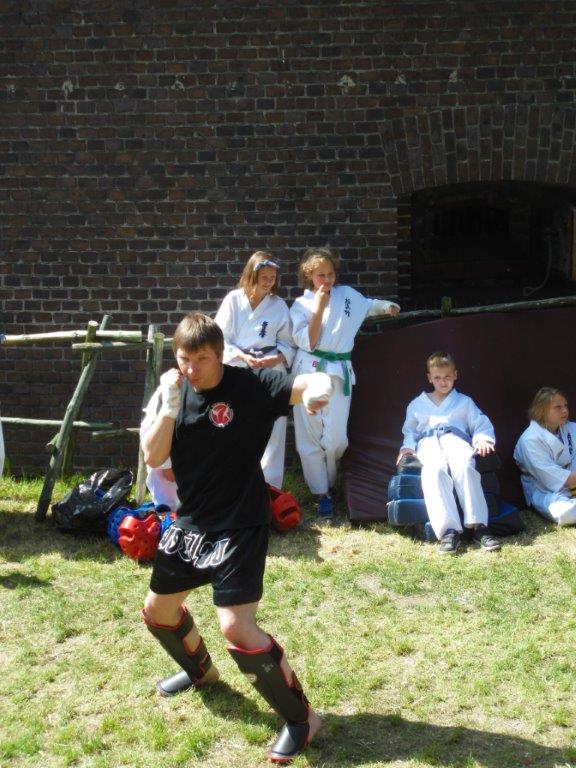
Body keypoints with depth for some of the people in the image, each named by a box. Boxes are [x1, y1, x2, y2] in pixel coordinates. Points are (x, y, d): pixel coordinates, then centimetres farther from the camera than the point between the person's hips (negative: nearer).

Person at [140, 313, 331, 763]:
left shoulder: (250, 386, -16)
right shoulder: (174, 389, 0)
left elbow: (316, 383, -27)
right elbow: (153, 458, -5)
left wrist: (318, 389, -51)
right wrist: (169, 406, -19)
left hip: (240, 526, -7)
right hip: (192, 522, 7)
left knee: (236, 627, -16)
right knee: (157, 610, 20)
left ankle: (302, 717, 2)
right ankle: (201, 670, 50)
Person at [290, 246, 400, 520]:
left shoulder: (347, 294, 10)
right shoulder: (301, 305, 1)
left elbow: (368, 305, 32)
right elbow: (308, 342, -10)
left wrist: (387, 306, 16)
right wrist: (319, 309, -12)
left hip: (339, 373, 1)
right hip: (310, 372, -1)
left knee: (336, 439, -6)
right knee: (310, 438, 0)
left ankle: (325, 482, 21)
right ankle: (322, 494, 13)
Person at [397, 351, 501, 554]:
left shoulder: (464, 402, 29)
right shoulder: (417, 405, 32)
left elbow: (482, 425, 21)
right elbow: (410, 431, 31)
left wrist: (482, 440, -2)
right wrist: (408, 446, 7)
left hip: (456, 439, 0)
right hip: (429, 443, 0)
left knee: (465, 467, -39)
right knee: (435, 471, -39)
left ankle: (478, 526, -44)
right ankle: (448, 530, -51)